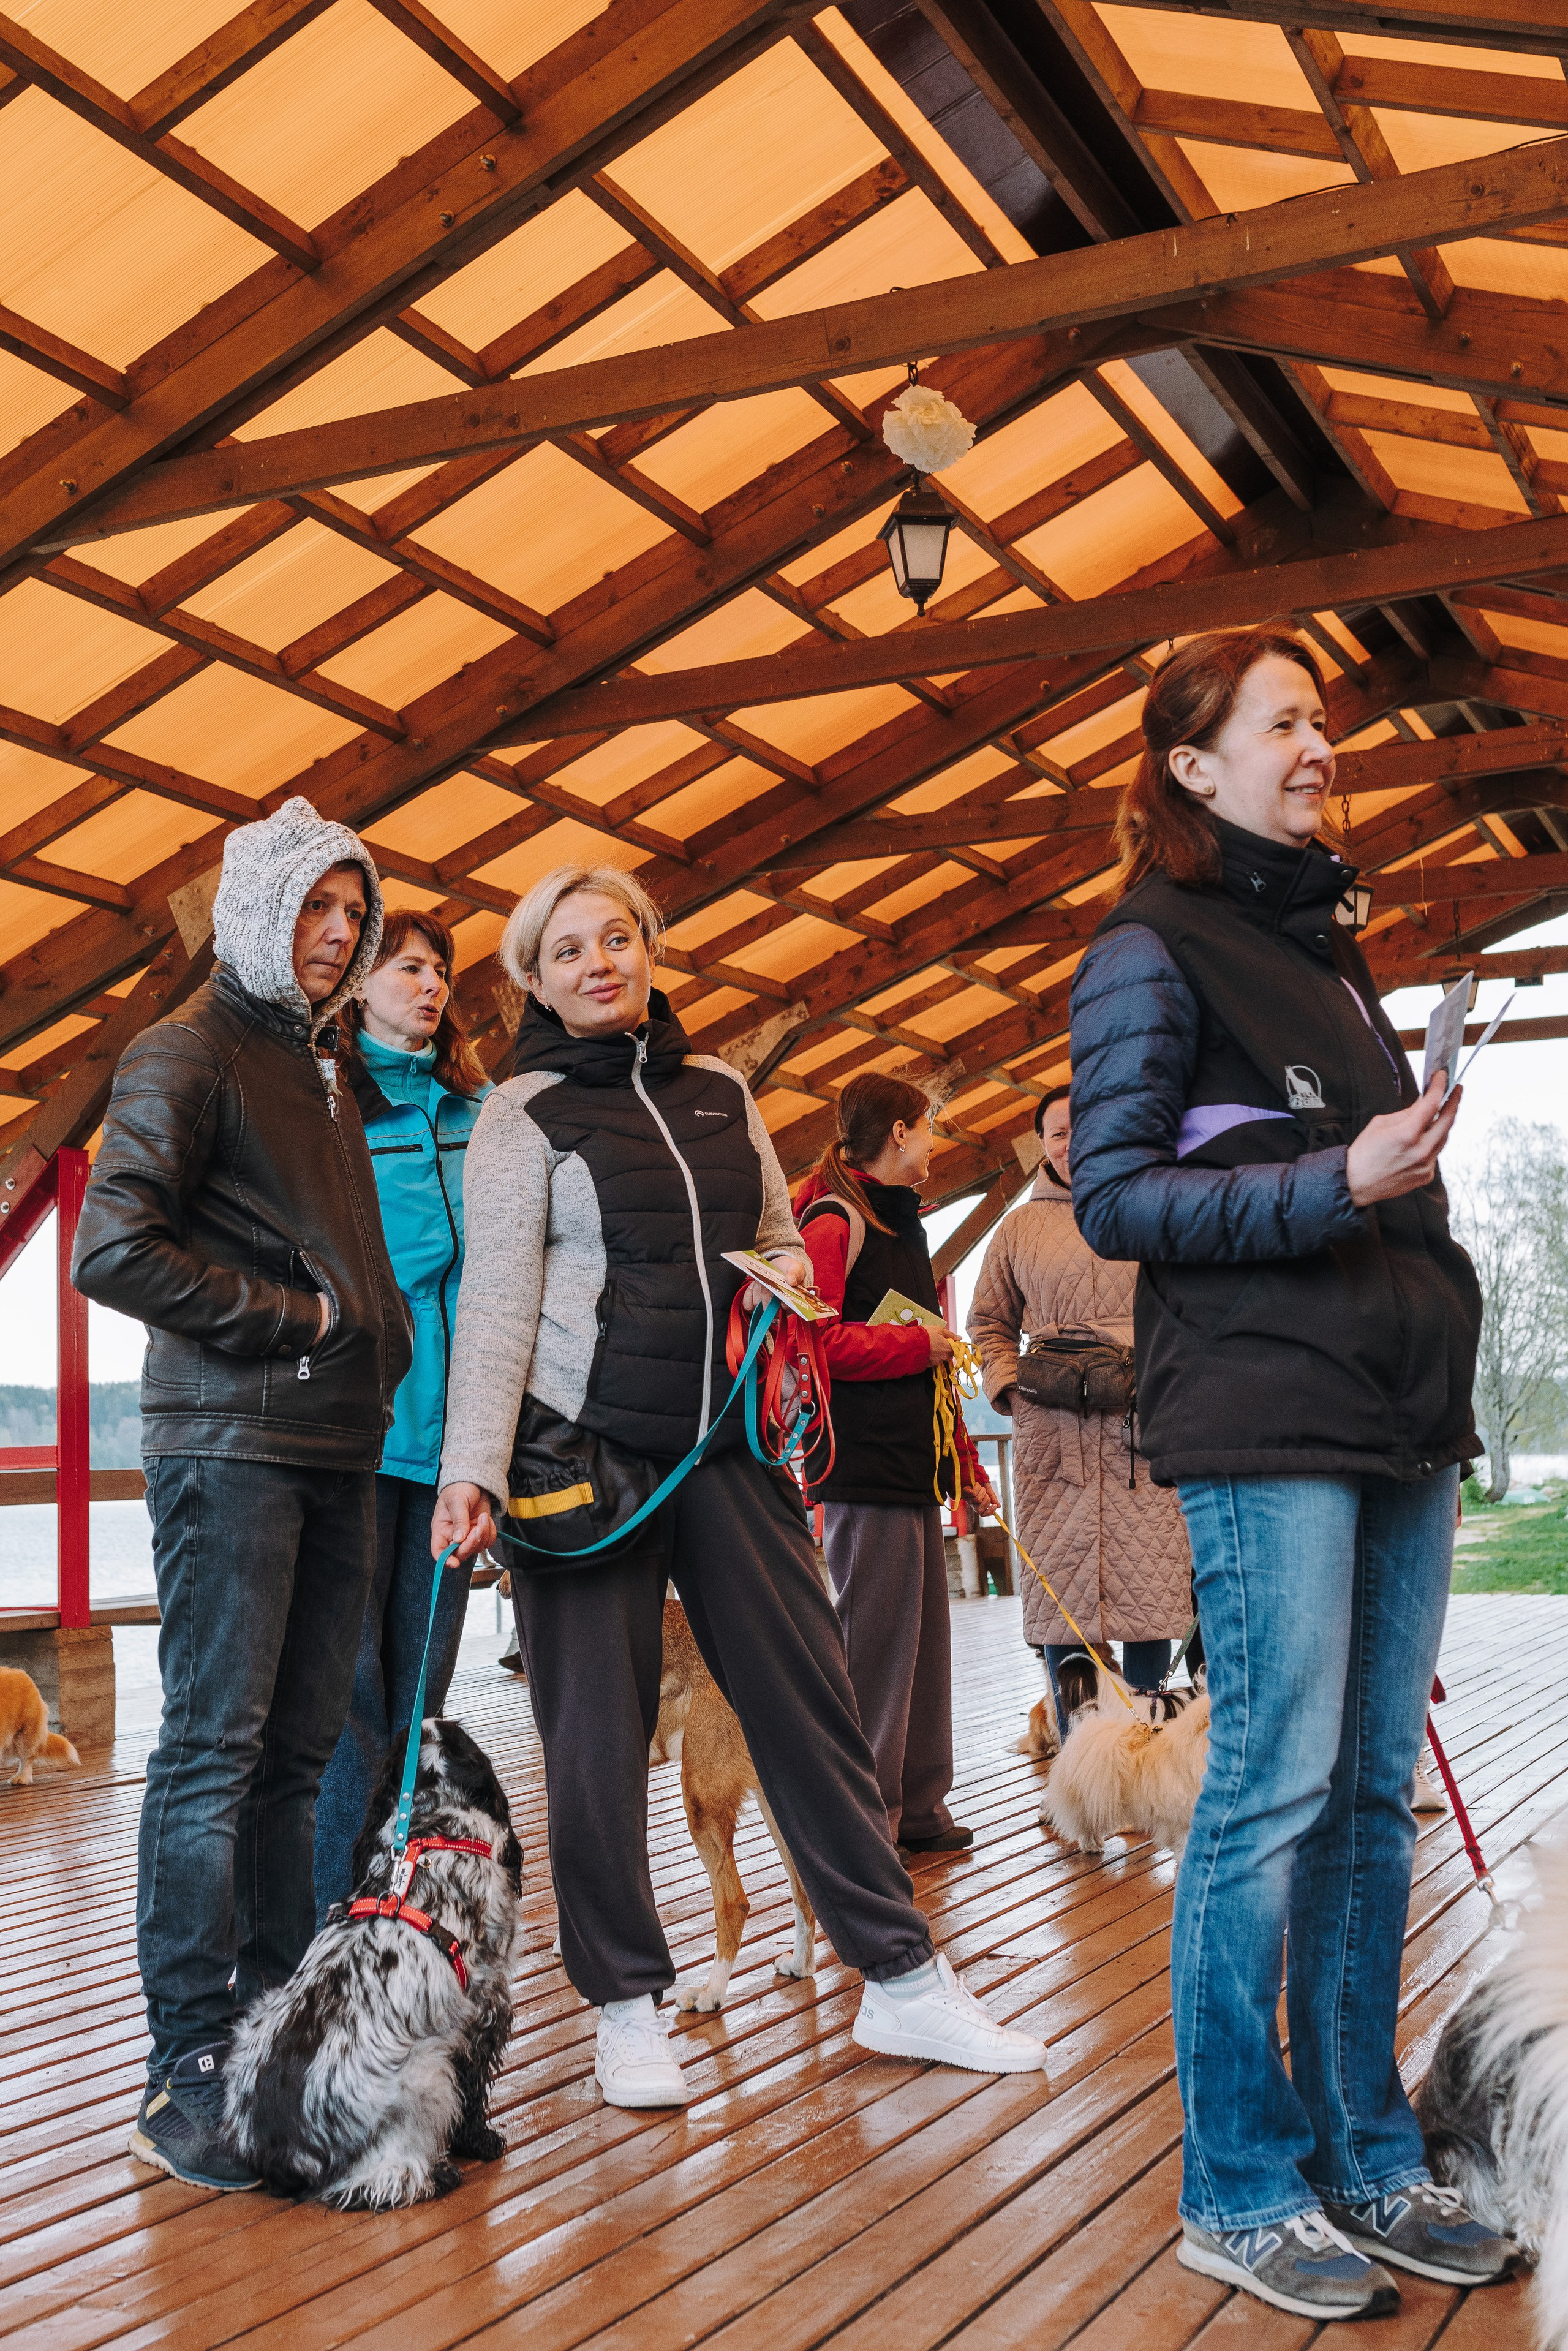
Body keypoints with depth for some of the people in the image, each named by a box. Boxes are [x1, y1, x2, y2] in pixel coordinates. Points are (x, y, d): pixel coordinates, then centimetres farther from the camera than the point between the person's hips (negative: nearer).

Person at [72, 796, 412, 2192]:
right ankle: (193, 2072, -3)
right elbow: (114, 1251, -14)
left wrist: (380, 1348, 11)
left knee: (301, 1750, 9)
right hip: (227, 1445, -8)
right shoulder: (189, 1052, -3)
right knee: (215, 1748, -7)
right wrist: (299, 1317, -11)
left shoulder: (322, 1075, 22)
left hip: (338, 1452, 8)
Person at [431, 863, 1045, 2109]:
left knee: (810, 1696, 4)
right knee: (599, 1733, 2)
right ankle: (628, 2004, 15)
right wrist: (472, 1467, -17)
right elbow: (498, 1301, -7)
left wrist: (787, 1273, -2)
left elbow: (781, 1236, 22)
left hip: (726, 1442, 4)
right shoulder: (526, 1113, 0)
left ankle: (902, 1978, 12)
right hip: (585, 1448, -4)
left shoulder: (720, 1092, 13)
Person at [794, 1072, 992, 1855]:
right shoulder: (834, 1220, -7)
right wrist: (917, 1345, -12)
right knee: (874, 1644, -6)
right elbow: (809, 1338, -20)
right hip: (862, 1466, -9)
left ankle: (918, 1808, 17)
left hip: (913, 1466, 9)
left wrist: (966, 1464, 21)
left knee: (922, 1638, 10)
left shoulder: (902, 1225, 22)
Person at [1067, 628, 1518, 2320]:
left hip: (1395, 1416, 7)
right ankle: (1236, 2192, 6)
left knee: (1374, 1795, 9)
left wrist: (1442, 1299, 11)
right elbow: (1114, 1196, -9)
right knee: (1278, 1788, -6)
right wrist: (1334, 1184, -17)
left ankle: (1364, 2157, 19)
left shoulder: (1321, 940, 21)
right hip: (1262, 1420, -7)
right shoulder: (1153, 947, -2)